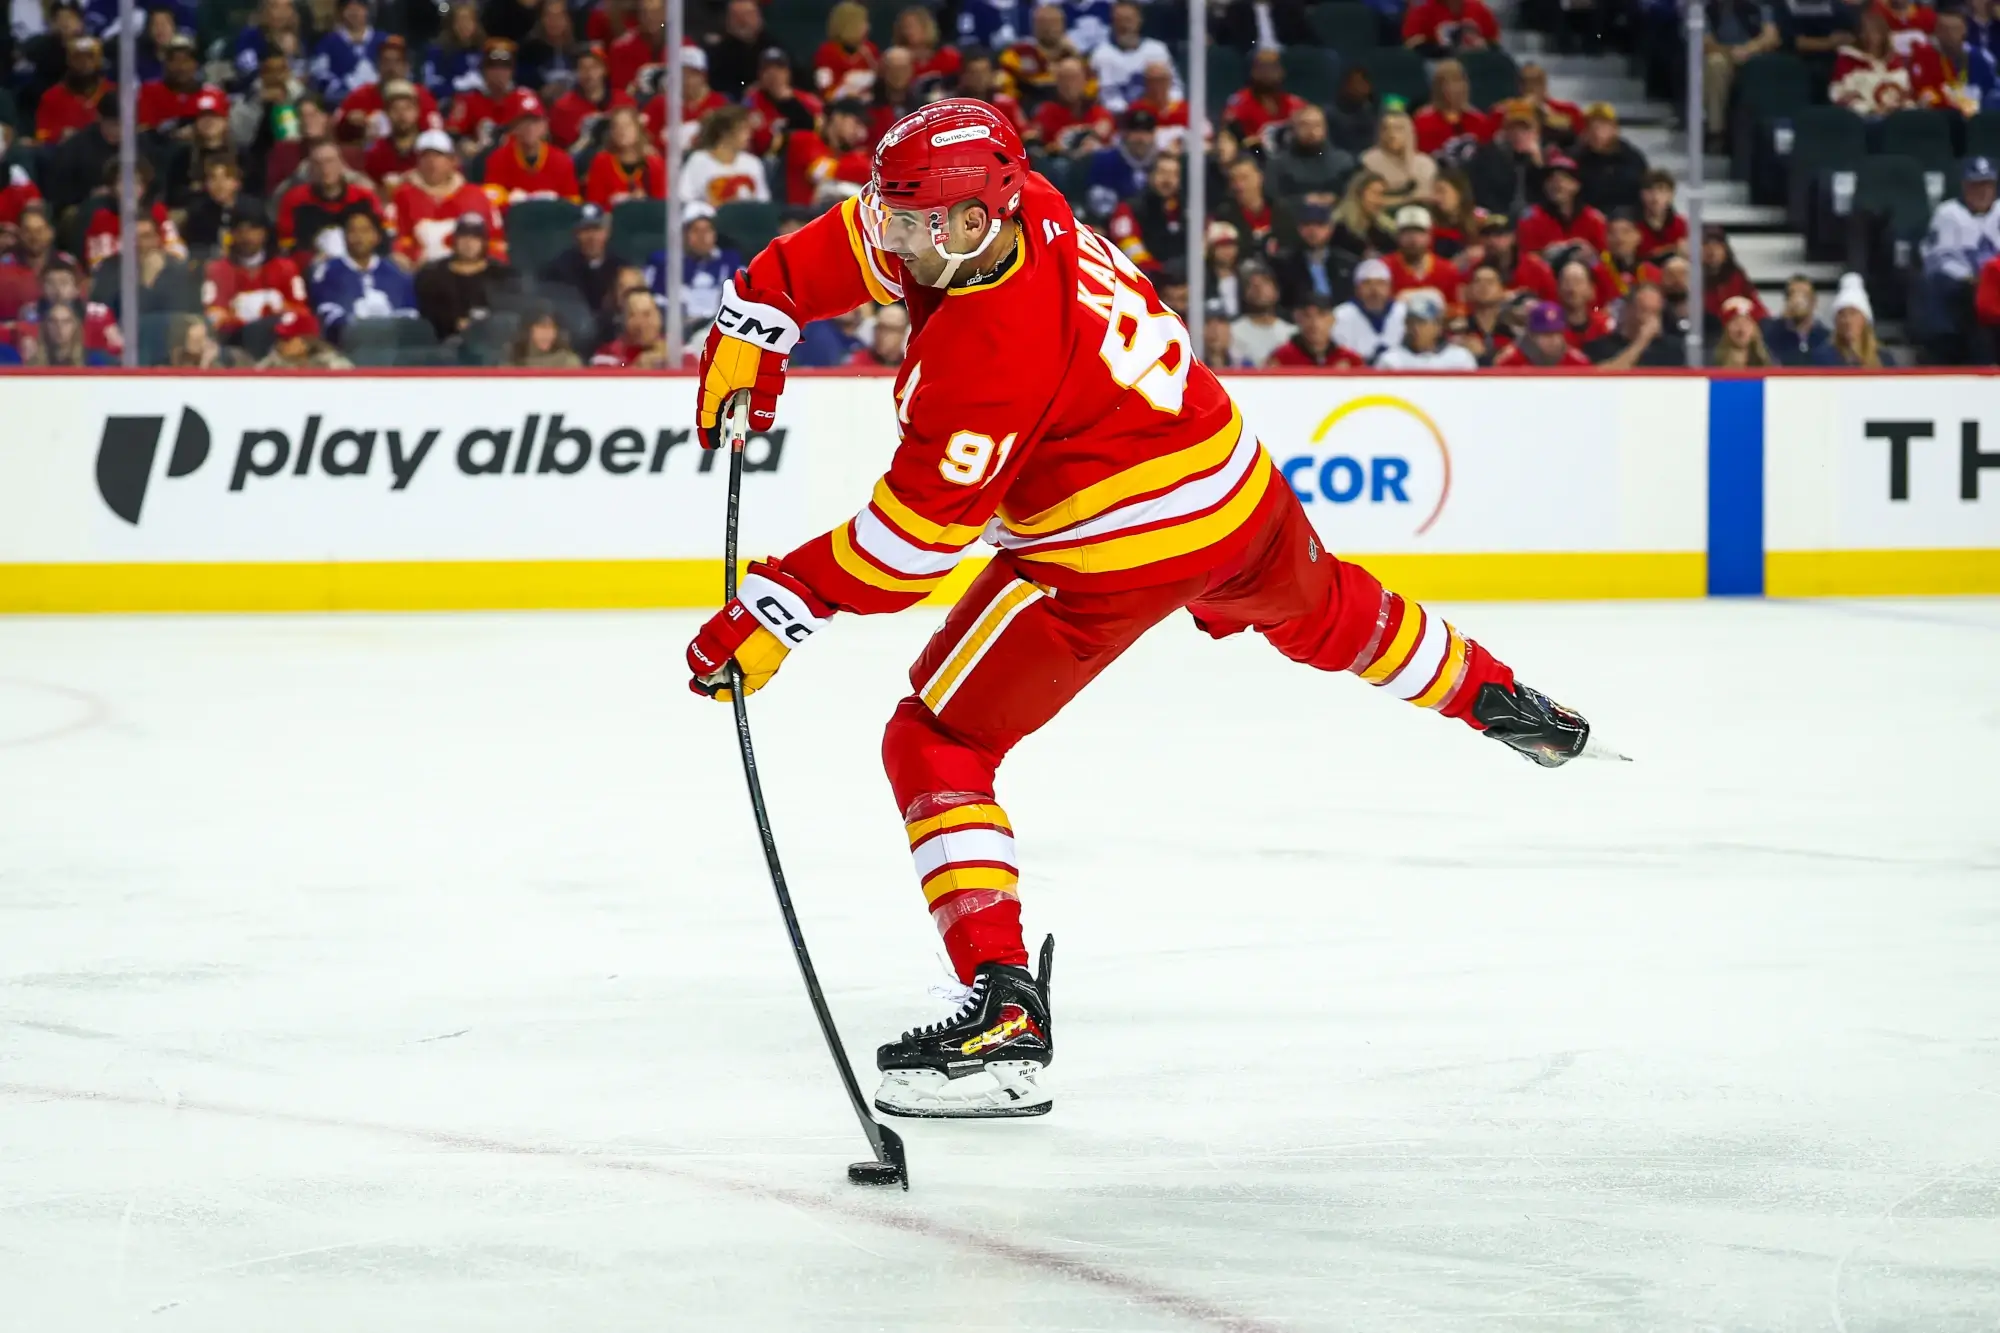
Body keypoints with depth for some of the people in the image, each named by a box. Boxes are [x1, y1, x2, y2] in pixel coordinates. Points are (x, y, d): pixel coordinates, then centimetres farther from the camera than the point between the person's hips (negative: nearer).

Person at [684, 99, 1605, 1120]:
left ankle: (1005, 1010, -17)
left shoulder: (990, 347, -29)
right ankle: (1493, 697, 64)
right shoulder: (1022, 209, -7)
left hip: (1115, 553, -9)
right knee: (1321, 613, 39)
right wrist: (754, 316, 5)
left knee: (936, 744, -6)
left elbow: (919, 534, -27)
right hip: (1241, 495, 9)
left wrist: (780, 607, -23)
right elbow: (867, 236, 10)